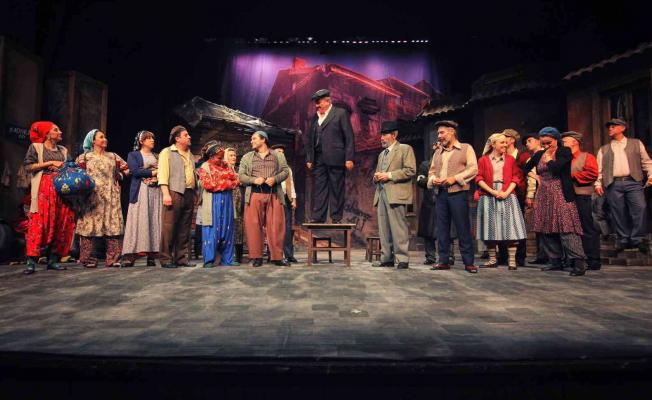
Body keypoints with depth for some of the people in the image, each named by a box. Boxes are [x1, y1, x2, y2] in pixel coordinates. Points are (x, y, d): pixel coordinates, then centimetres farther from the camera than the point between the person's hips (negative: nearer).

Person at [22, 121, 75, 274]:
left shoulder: (63, 150, 19)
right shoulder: (36, 147, 6)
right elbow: (28, 166, -4)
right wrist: (50, 163, -8)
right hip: (44, 189, -5)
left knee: (61, 223, -1)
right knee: (39, 222, -12)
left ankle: (53, 259, 5)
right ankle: (31, 261, -10)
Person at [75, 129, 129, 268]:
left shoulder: (113, 156, 15)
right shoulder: (84, 157, 9)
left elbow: (126, 169, 17)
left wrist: (118, 177, 7)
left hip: (111, 197, 2)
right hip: (92, 197, -2)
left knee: (113, 225, -4)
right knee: (90, 225, -5)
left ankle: (113, 259, -1)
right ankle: (89, 260, 1)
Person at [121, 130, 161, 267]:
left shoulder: (157, 156, 23)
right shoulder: (133, 155, 11)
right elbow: (135, 171, -5)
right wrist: (152, 172, -6)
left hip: (156, 191, 4)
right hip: (141, 191, -4)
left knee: (154, 222, -3)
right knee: (138, 222, -11)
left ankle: (151, 256, -4)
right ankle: (130, 255, -12)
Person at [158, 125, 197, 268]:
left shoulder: (190, 155, 22)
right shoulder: (167, 152, 3)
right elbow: (162, 174, -7)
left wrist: (195, 192, 13)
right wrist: (165, 193, -17)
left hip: (189, 193, 6)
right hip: (174, 192, -6)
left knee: (185, 228, 7)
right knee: (169, 227, -5)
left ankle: (182, 257, 12)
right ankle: (166, 259, 0)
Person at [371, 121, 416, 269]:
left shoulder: (405, 149, 2)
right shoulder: (382, 154, 26)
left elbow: (410, 170, -9)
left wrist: (389, 175, -13)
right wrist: (376, 177, 7)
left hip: (396, 194, -7)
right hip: (381, 194, 8)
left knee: (398, 228, -9)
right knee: (383, 229, 6)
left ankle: (402, 259, -5)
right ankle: (387, 258, 12)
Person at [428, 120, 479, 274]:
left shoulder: (466, 148, 5)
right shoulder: (438, 153, 21)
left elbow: (473, 169, -5)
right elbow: (431, 171, 20)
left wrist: (454, 178, -15)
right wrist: (433, 179, -2)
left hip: (458, 192, -5)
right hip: (441, 193, 5)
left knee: (463, 228, -4)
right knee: (442, 228, 5)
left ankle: (468, 262, 2)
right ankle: (443, 261, 11)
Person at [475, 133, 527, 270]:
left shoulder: (510, 159, 10)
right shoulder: (483, 160, 6)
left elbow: (516, 177, 4)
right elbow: (479, 178, -1)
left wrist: (506, 192, -10)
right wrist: (492, 191, -12)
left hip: (507, 196, 1)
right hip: (488, 197, 0)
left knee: (510, 227, -4)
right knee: (490, 227, 2)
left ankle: (512, 260, 1)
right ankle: (492, 259, 12)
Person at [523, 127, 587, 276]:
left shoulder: (565, 152, -2)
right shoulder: (539, 155, 14)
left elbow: (556, 167, -17)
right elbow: (525, 170, 21)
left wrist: (548, 158, -1)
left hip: (561, 195, -6)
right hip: (544, 196, 6)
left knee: (566, 228, -14)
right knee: (547, 230, 6)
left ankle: (578, 263, -13)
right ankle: (555, 261, 15)